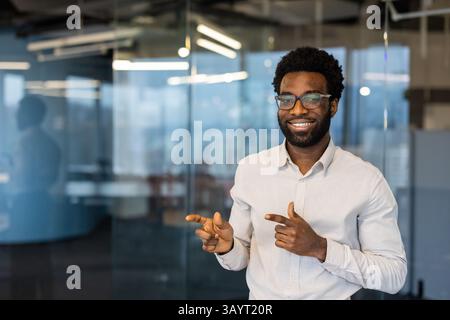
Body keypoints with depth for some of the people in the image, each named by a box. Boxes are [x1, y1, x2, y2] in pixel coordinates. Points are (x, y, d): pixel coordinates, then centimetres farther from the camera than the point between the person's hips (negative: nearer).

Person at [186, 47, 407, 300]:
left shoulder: (367, 180, -8)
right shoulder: (250, 169, -1)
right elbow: (241, 258, 7)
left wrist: (321, 248, -19)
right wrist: (226, 247, -14)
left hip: (334, 296, -2)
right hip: (261, 300, 2)